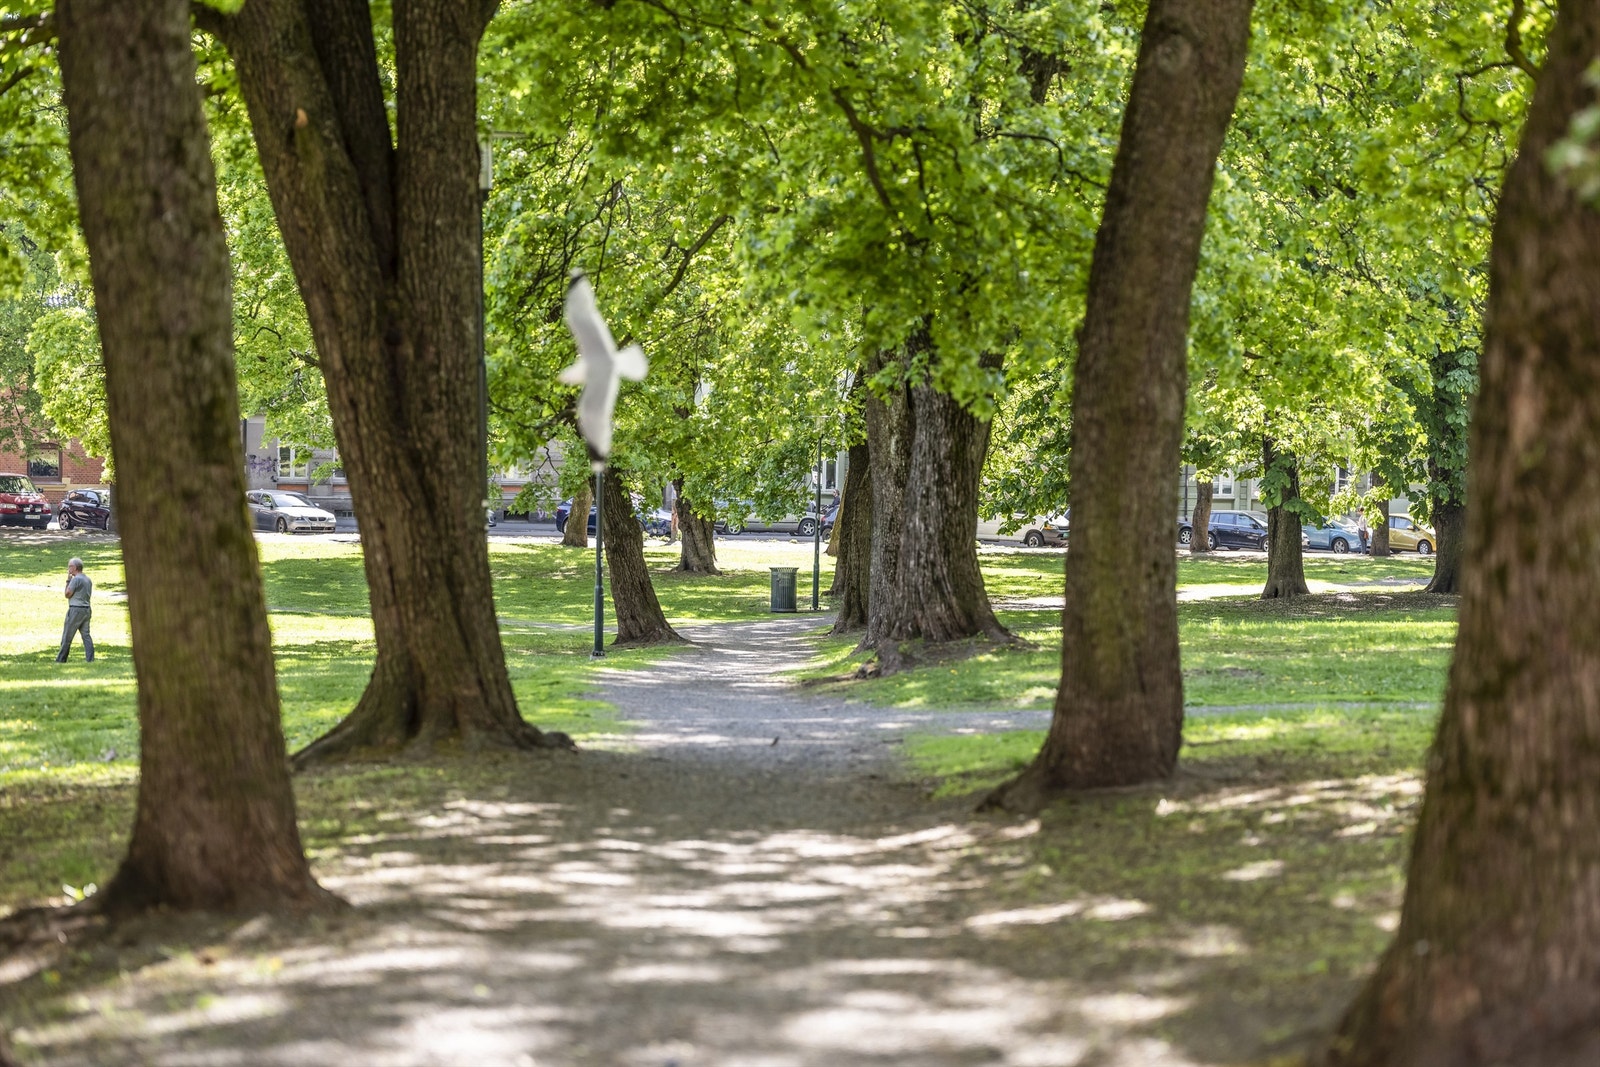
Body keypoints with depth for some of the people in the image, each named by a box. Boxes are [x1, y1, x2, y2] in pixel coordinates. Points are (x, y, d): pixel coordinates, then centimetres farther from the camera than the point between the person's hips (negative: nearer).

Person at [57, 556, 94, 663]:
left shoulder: (76, 579, -14)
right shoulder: (88, 579, 13)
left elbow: (67, 594, -11)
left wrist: (68, 580, -2)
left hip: (76, 609, -8)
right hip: (86, 609, 8)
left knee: (67, 636, 0)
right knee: (86, 635, 5)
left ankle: (61, 659, 5)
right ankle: (90, 659, -4)